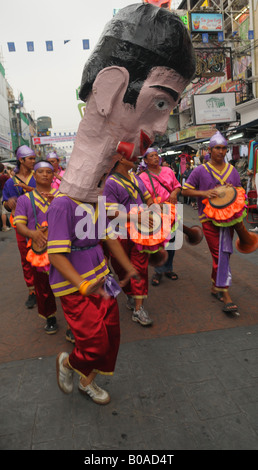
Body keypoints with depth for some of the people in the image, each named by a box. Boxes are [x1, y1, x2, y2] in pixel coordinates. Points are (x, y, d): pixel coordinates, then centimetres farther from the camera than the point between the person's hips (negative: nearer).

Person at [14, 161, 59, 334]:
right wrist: (32, 233, -19)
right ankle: (50, 318, 31)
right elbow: (19, 224, 2)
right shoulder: (25, 199, 11)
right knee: (43, 285, 9)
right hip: (39, 249, 1)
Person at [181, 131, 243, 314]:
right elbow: (185, 190, -1)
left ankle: (215, 287, 29)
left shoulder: (232, 170, 10)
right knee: (220, 255, -7)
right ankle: (225, 294, -2)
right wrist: (204, 193, -16)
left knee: (223, 254, 10)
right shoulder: (200, 171, -1)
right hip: (209, 217, -4)